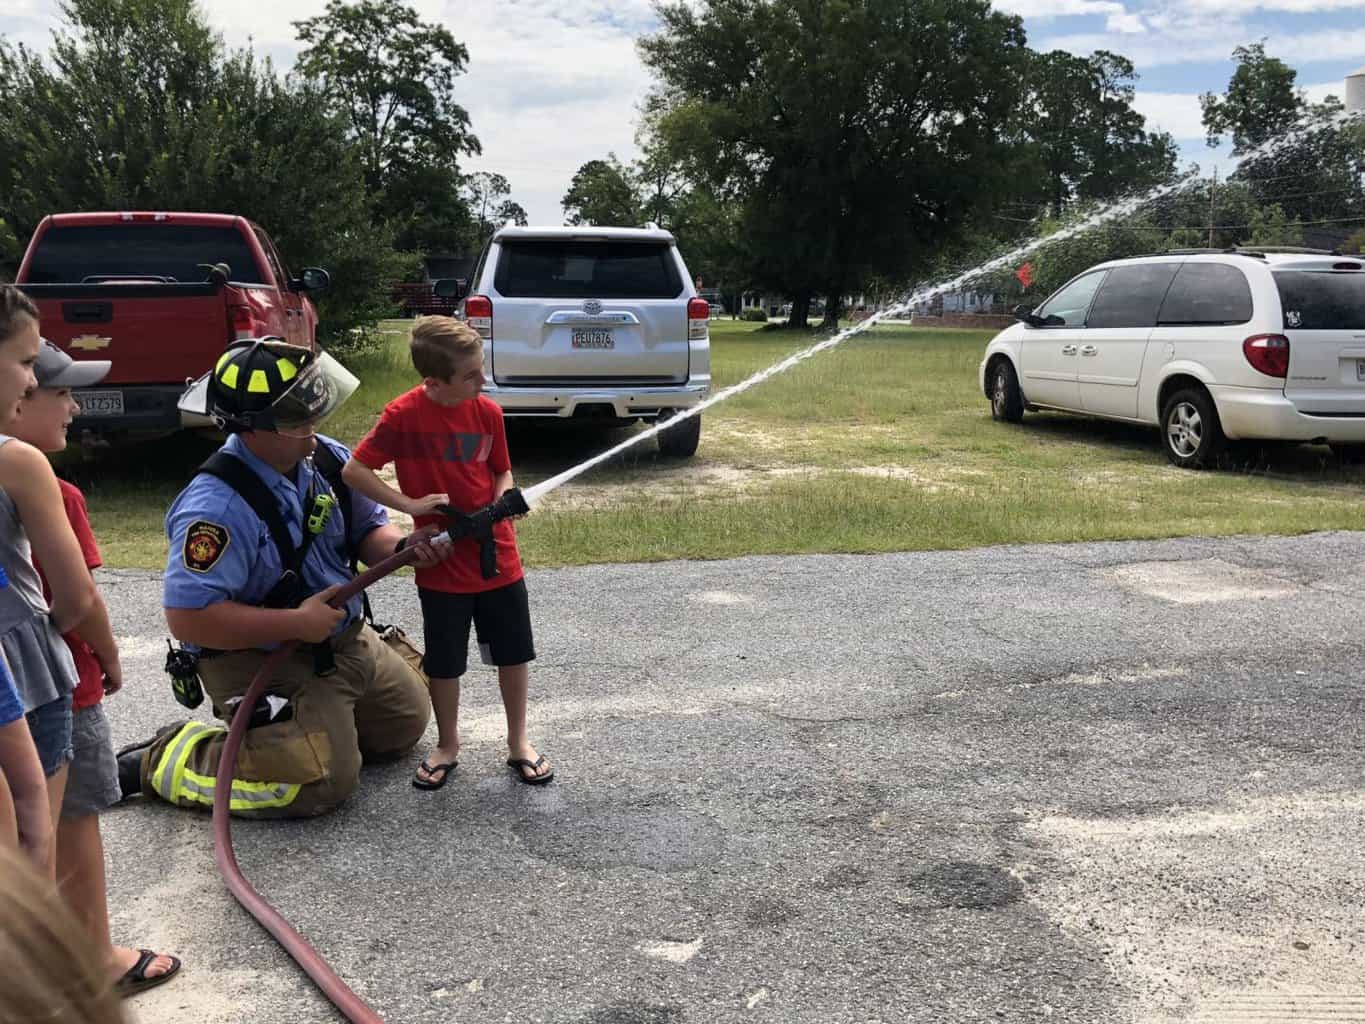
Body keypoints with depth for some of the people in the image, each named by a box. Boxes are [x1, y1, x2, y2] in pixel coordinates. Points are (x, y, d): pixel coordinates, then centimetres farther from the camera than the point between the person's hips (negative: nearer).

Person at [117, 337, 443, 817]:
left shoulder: (327, 460, -5)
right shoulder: (217, 506, -30)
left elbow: (368, 528, 8)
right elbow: (187, 618, -32)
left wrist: (402, 545, -17)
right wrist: (297, 623, -28)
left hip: (346, 640, 9)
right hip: (259, 662, -9)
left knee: (406, 723, 21)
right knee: (323, 783, -17)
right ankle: (161, 761, 0)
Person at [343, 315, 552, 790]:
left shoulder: (488, 411, -3)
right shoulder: (403, 415, -15)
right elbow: (354, 471, -13)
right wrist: (410, 504, -17)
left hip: (499, 556, 3)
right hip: (442, 564, -3)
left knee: (514, 653, 11)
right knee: (444, 662, 11)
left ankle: (518, 742, 29)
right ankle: (447, 746, 32)